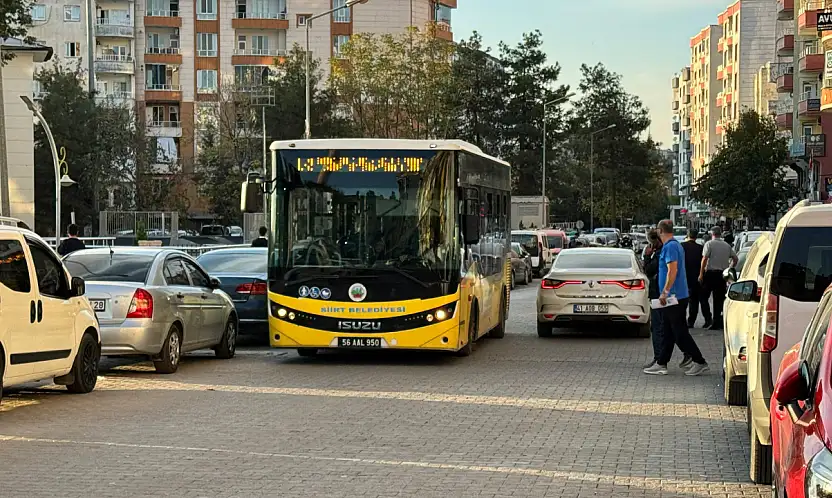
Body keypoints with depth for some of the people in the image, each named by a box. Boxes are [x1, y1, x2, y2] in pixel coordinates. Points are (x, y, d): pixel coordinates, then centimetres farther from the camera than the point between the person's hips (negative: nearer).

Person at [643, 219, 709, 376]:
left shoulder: (670, 247, -15)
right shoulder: (677, 245, 16)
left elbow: (672, 271, -24)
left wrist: (665, 292, -23)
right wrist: (666, 293, 25)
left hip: (674, 297, -10)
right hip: (679, 296, 10)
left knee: (680, 333, -6)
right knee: (668, 332, 12)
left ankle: (699, 362, -3)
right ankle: (661, 364, 15)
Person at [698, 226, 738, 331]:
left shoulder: (709, 244, -4)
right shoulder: (727, 245, 9)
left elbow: (705, 259, -11)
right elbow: (735, 258, 9)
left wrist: (701, 273, -9)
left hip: (710, 272, -4)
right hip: (722, 274, 4)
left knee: (704, 297, 6)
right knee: (719, 299, 6)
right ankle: (717, 323, 4)